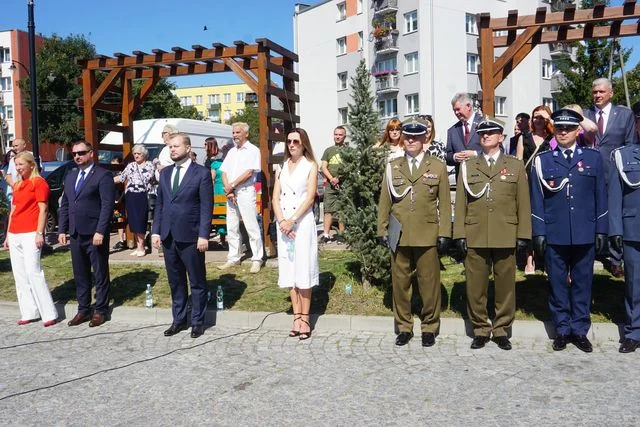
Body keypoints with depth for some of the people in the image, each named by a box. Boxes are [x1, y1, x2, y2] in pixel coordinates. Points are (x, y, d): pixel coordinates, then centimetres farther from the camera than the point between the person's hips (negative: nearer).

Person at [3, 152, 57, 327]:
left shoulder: (39, 182, -3)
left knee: (33, 272, -12)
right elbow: (13, 211, 20)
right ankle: (29, 312, 12)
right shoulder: (16, 185, 18)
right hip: (14, 235, 8)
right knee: (19, 275, 6)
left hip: (30, 234, -8)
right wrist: (8, 235, 17)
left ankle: (49, 314, -8)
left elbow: (43, 209, -9)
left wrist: (39, 233, -15)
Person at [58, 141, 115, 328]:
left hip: (95, 234, -7)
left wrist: (100, 231, -20)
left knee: (100, 274, 5)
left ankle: (101, 311, 14)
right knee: (80, 275, 13)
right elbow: (64, 205, 18)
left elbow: (107, 206, -14)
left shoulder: (103, 175, -7)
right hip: (75, 234, 7)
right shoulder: (70, 176, 16)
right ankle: (83, 310, 23)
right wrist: (62, 230, 10)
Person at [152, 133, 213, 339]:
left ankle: (197, 322, 17)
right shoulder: (165, 173, 13)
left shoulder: (202, 173, -5)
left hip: (190, 237, -5)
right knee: (175, 282, 14)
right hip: (168, 236, 6)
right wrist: (156, 231, 6)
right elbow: (160, 204, 14)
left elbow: (206, 207, -8)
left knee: (197, 282, 5)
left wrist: (203, 235, -14)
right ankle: (179, 320, 25)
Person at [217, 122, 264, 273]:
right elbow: (224, 172, 12)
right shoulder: (232, 152, 17)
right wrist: (228, 189, -4)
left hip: (245, 192, -7)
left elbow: (249, 172, -13)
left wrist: (231, 186, -9)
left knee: (252, 227, -6)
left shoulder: (253, 150, -3)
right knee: (231, 228, 10)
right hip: (231, 193, 7)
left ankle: (257, 260, -1)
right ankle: (233, 258, 19)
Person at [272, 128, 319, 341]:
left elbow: (310, 197, -8)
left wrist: (292, 221, -16)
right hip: (283, 223, 5)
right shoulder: (282, 166, 13)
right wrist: (282, 221, -9)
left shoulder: (310, 166, 1)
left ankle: (305, 318, 3)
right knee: (289, 269, 5)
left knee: (303, 269, -3)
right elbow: (275, 198, 7)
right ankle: (297, 317, 11)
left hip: (302, 222, -4)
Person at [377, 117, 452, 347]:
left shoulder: (438, 167, 6)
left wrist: (444, 233, -2)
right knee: (400, 282, 7)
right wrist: (382, 230, 4)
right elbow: (384, 201, 9)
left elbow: (444, 203, 4)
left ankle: (429, 327, 19)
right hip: (399, 236, 2)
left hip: (427, 236, -1)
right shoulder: (392, 166, 10)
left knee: (429, 283, 4)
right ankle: (404, 327, 20)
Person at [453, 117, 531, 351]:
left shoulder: (515, 165, 10)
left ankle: (501, 329, 20)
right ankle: (480, 329, 17)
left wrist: (523, 234, 0)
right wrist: (459, 234, 1)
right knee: (475, 287, 3)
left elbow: (523, 203, 7)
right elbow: (460, 203, 8)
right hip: (474, 237, 1)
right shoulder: (467, 166, 12)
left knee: (505, 285, 6)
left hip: (505, 237, 0)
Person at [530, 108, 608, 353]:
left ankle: (580, 330, 22)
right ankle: (562, 330, 20)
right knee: (557, 283, 7)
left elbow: (600, 196, 7)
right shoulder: (542, 160, 4)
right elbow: (537, 199, 3)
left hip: (585, 234, 1)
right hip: (554, 234, 0)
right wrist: (538, 232, -2)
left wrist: (601, 230, 2)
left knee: (582, 283, 9)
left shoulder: (593, 158, 6)